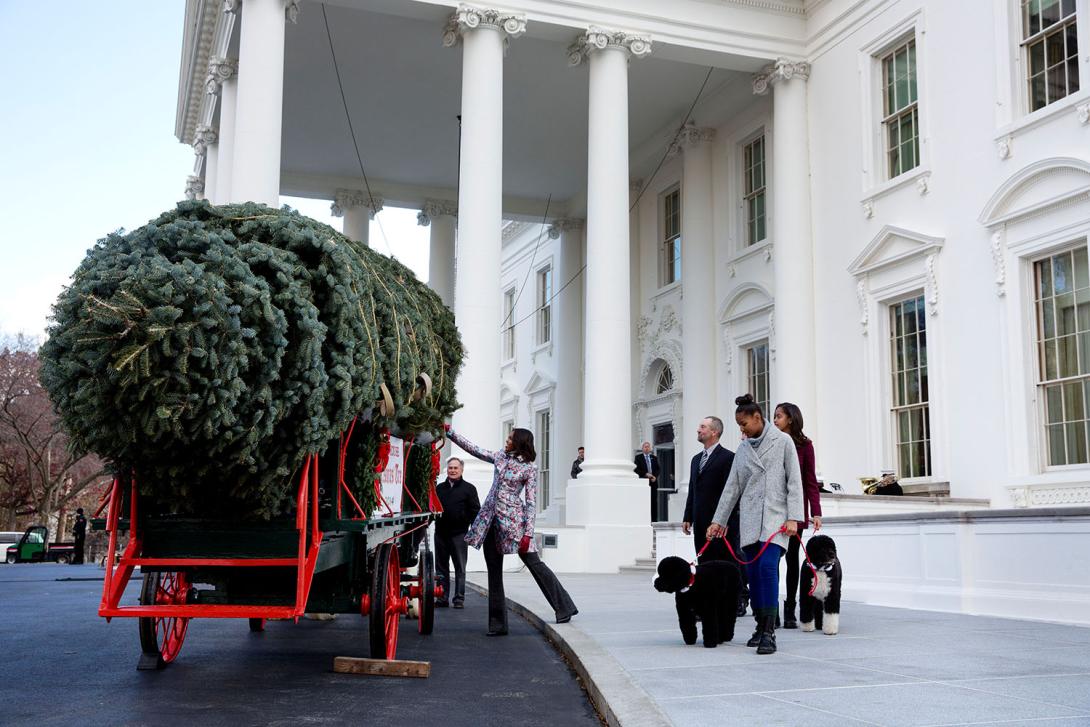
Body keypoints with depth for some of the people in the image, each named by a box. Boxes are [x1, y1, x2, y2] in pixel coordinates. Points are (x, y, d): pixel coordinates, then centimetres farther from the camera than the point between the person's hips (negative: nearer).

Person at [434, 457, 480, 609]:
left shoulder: (468, 488, 2)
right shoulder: (439, 488, 13)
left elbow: (475, 510, 1)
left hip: (459, 534, -4)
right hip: (441, 533, 4)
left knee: (460, 568, 0)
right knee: (441, 567, 7)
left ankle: (459, 599, 4)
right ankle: (442, 598, 14)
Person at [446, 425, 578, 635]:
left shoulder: (529, 468, -4)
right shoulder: (500, 457, 12)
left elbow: (531, 503, -6)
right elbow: (473, 449, 16)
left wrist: (528, 533, -13)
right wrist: (450, 432, 12)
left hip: (513, 519, -6)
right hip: (490, 517, 6)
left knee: (534, 563, -6)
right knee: (494, 570, 5)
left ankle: (564, 608, 5)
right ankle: (498, 623, 10)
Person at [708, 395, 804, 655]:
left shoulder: (783, 441, 1)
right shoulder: (743, 448, 13)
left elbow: (794, 481, -2)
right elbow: (732, 487, 16)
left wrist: (793, 517, -10)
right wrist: (718, 520, 14)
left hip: (775, 516, -5)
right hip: (750, 519, 5)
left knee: (768, 567, -19)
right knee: (754, 573, 3)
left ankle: (769, 633, -19)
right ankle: (760, 627, 15)